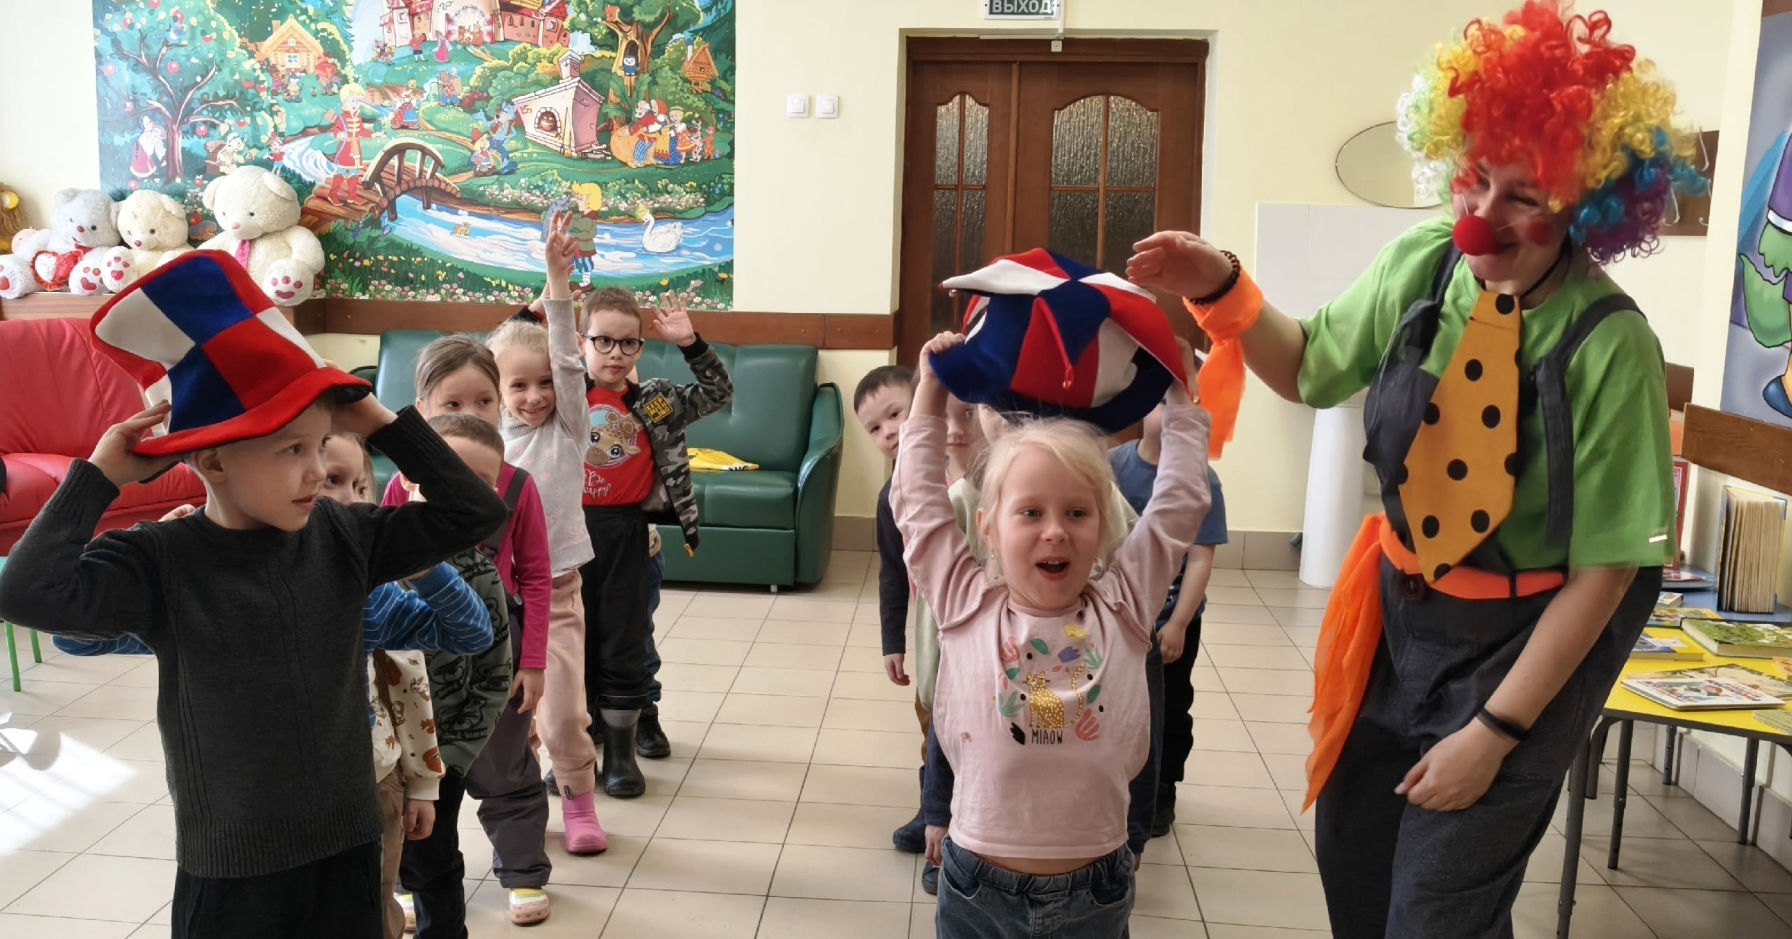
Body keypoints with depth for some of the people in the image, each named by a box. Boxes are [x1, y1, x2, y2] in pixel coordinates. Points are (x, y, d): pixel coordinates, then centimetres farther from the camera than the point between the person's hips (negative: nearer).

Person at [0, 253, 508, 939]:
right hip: (229, 869, -2)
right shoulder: (161, 563, -12)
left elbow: (473, 512, -5)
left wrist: (379, 423, -8)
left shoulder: (342, 538, -3)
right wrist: (103, 475, -18)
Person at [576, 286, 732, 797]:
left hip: (624, 531, 0)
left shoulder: (654, 400, 1)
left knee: (624, 645, 7)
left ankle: (621, 752, 21)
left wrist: (690, 344, -9)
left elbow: (718, 394, 2)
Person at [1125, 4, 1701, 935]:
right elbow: (1307, 369, 6)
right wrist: (1223, 290, -13)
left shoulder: (1611, 347, -24)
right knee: (1350, 858, 19)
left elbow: (1606, 566, -17)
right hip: (1399, 607, 5)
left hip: (1526, 639, -5)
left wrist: (1496, 731, -15)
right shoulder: (1420, 265, -11)